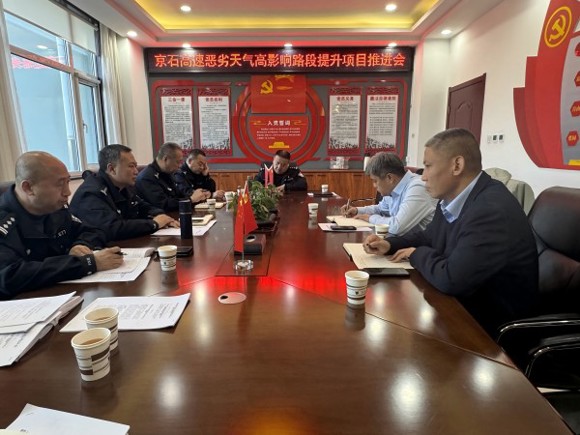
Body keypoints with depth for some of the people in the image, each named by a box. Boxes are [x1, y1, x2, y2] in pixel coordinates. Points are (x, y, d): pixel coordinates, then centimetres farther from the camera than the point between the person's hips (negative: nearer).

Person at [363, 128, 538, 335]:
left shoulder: (493, 210, -30)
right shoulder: (452, 198, 0)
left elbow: (452, 280, -34)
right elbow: (428, 237, 16)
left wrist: (417, 254, -14)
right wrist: (390, 244, -2)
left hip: (489, 320, -7)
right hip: (460, 301, 7)